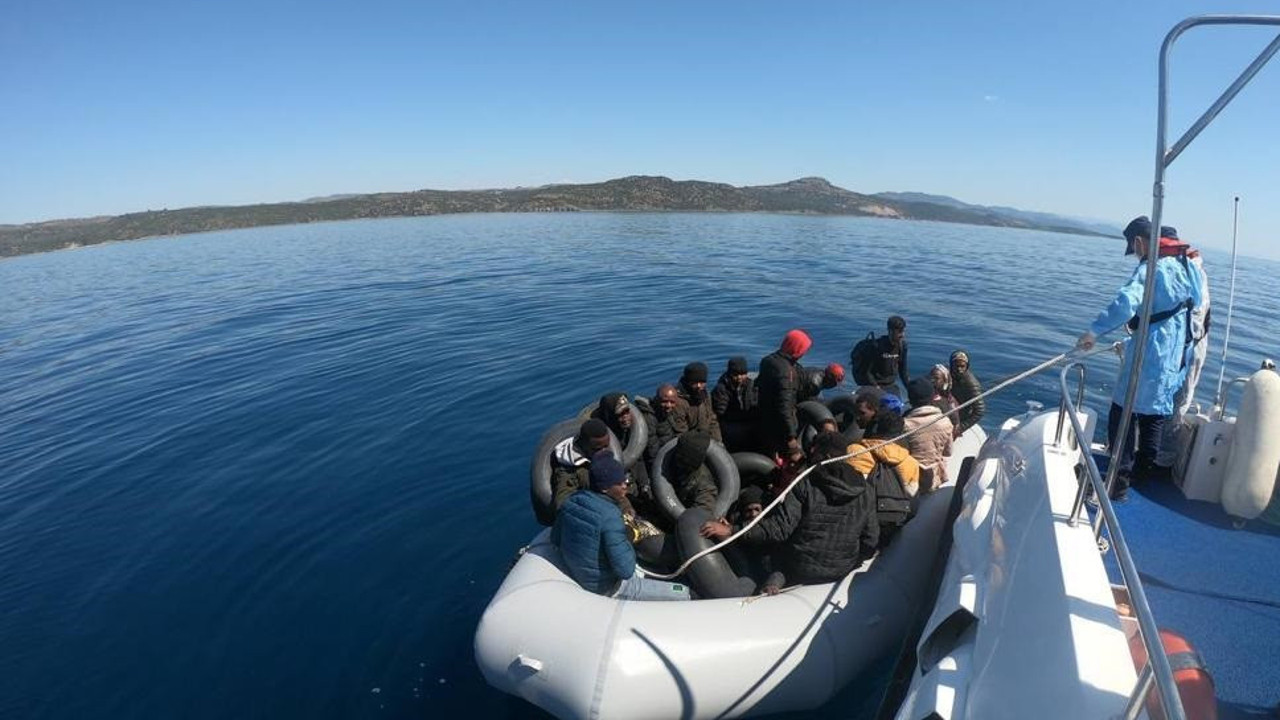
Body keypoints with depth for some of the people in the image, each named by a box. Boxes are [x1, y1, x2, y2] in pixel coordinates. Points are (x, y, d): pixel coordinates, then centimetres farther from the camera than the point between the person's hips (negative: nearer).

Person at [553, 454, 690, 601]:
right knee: (683, 595, -4)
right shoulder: (610, 517, -31)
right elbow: (625, 570, -29)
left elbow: (555, 539, 5)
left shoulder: (572, 500, -9)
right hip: (607, 588, -8)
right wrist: (627, 539, -13)